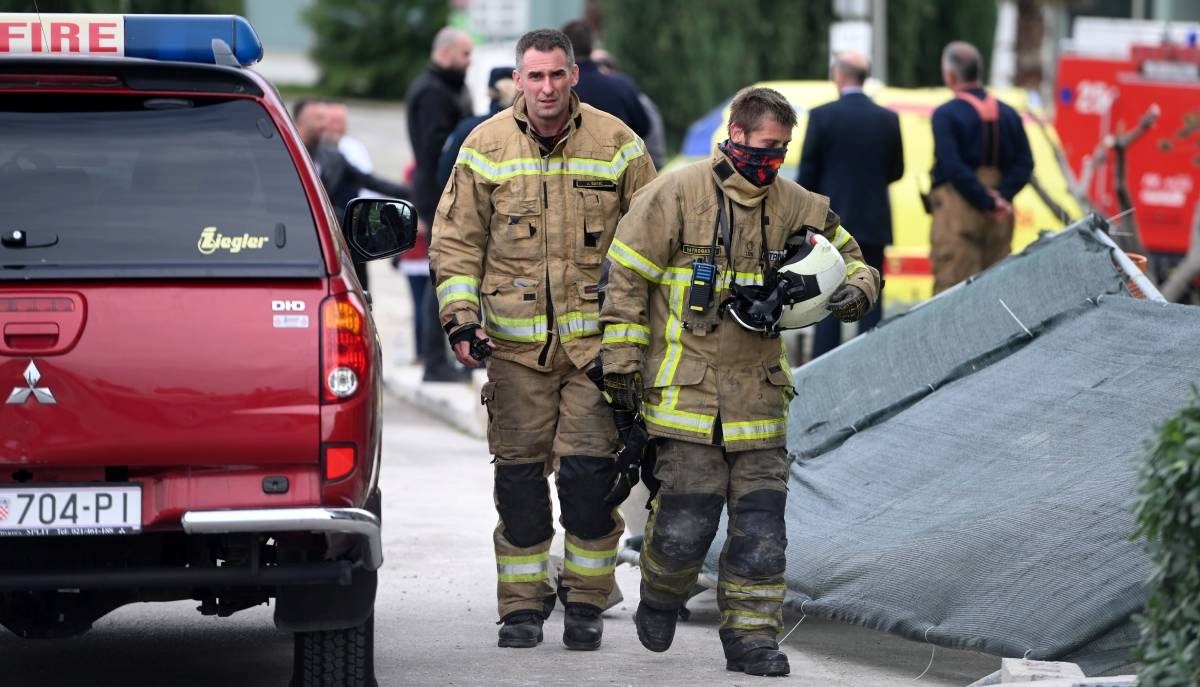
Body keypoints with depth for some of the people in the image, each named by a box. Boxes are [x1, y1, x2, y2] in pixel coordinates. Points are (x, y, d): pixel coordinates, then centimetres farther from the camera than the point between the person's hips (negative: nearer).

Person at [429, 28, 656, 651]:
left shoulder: (617, 145, 2)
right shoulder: (485, 148, 3)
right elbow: (456, 241, 7)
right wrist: (461, 316, -4)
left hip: (597, 339, -1)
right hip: (515, 340, 1)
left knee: (589, 467, -6)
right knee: (519, 470, 3)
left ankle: (586, 600, 7)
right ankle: (523, 603, 12)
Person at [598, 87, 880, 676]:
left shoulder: (792, 205, 7)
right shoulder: (676, 195, -6)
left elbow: (846, 257, 19)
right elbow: (626, 276, -2)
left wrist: (856, 290, -5)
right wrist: (621, 360, -4)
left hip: (759, 393, 4)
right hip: (687, 387, -4)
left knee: (760, 526, -1)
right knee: (685, 521, -4)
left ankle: (751, 634, 9)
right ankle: (660, 599, 25)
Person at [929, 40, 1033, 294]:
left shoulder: (945, 115, -7)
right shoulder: (1008, 114, 11)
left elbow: (953, 168, -16)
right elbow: (1024, 164, 3)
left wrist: (989, 203, -14)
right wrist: (1001, 196, -7)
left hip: (957, 208, -5)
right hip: (999, 219, 5)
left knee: (951, 287, -6)